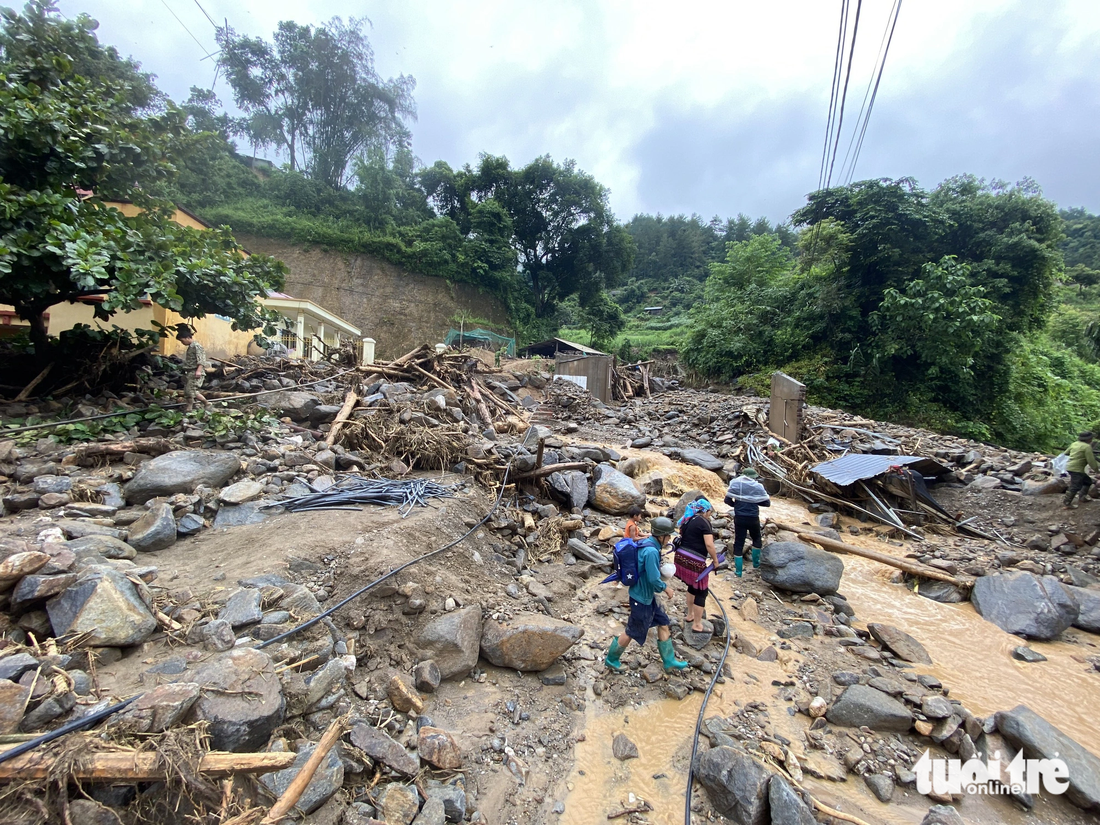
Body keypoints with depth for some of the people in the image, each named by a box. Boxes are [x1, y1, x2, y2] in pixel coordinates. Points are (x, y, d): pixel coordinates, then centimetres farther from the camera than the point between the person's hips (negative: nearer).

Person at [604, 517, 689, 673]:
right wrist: (664, 587, -11)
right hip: (641, 599, -9)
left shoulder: (646, 543, -3)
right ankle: (611, 659, 30)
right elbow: (654, 580, -29)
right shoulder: (651, 551, -32)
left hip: (648, 595, 9)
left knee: (663, 624, 20)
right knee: (632, 632, 10)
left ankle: (669, 661, 37)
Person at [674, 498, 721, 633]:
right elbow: (709, 545, -15)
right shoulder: (704, 522, -9)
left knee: (693, 586, 26)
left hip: (681, 557, 8)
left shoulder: (688, 520, 14)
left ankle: (690, 615, 39)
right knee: (701, 591, 7)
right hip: (694, 562, -8)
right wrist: (715, 560, -2)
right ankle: (697, 625, 15)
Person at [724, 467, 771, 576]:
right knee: (756, 539, 27)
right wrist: (755, 501, 11)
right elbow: (767, 503, -2)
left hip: (739, 518, 1)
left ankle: (738, 571, 10)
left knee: (738, 543, 7)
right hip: (753, 518, 0)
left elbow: (727, 500, -5)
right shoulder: (758, 486, -5)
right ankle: (756, 562, 37)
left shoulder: (735, 484, -3)